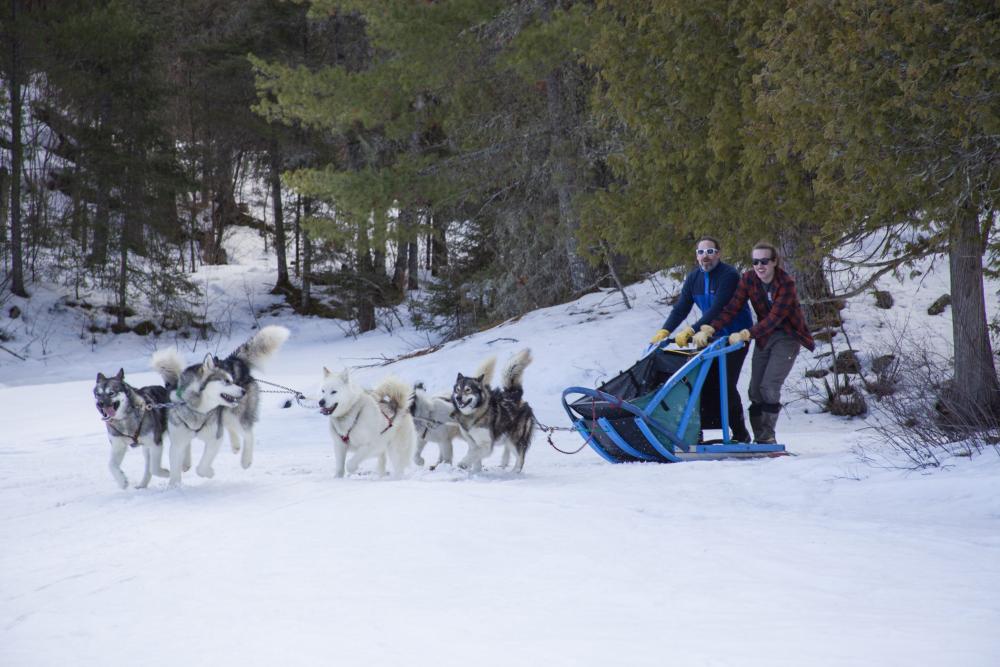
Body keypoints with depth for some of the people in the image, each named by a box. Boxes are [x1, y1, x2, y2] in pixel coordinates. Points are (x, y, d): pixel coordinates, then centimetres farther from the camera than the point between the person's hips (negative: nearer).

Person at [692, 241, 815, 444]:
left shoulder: (786, 283, -21)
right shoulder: (748, 279, -7)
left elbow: (774, 317, -29)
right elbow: (732, 309, -12)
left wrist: (746, 335, -39)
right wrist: (708, 329, -26)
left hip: (787, 337, -5)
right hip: (763, 337, 5)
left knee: (769, 386, -17)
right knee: (755, 389, -1)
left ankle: (767, 436, -8)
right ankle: (759, 437, 6)